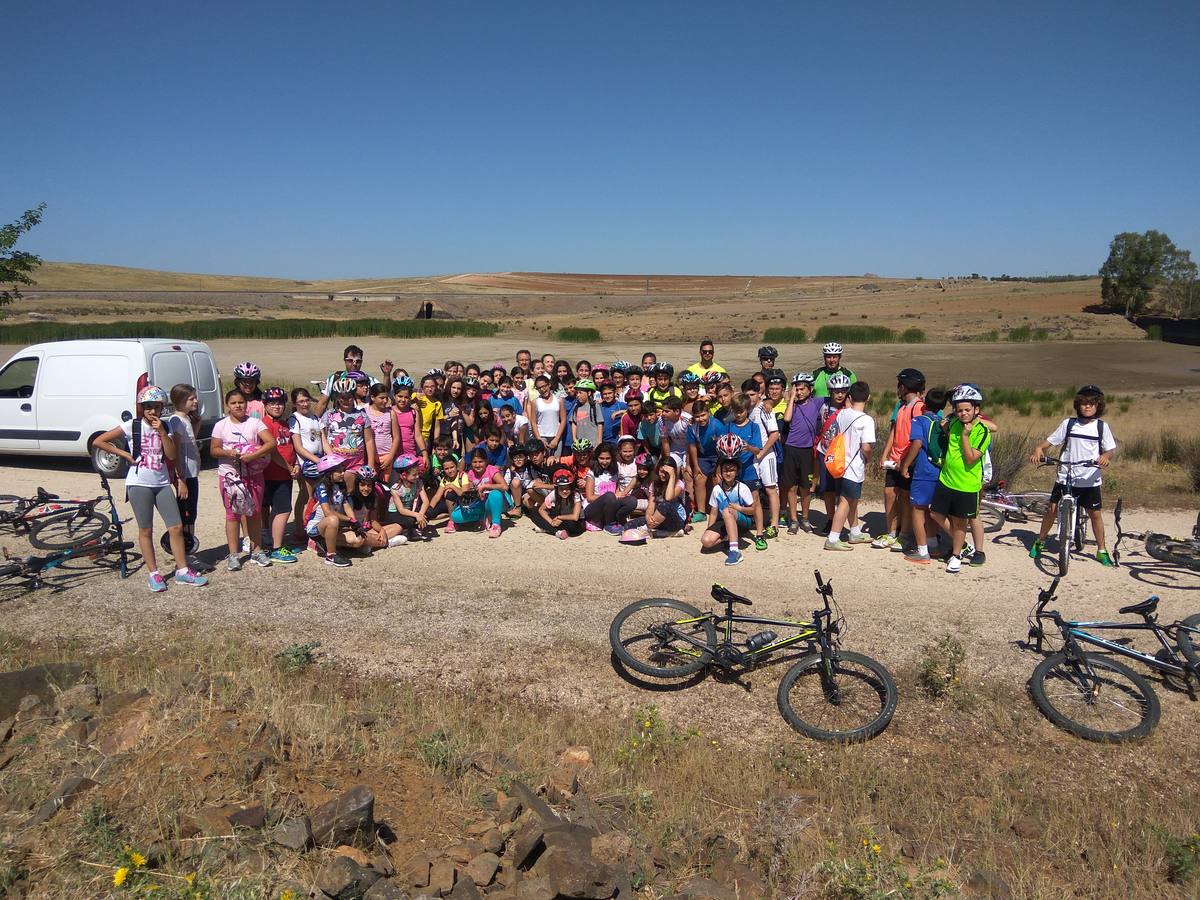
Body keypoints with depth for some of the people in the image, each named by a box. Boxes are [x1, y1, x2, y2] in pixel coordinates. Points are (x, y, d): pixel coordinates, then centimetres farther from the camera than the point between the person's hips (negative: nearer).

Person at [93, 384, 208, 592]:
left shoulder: (164, 427, 7)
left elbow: (173, 456, -4)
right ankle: (154, 574, 12)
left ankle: (182, 571, 8)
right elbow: (99, 441, -6)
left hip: (162, 483, 4)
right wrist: (126, 455, -8)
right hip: (139, 484, -3)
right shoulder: (132, 426, -4)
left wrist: (162, 432, -13)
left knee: (176, 527, 0)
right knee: (146, 530, 4)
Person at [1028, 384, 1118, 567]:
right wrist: (1038, 449, -19)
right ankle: (1040, 541, 17)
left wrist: (1106, 456, -26)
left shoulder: (1102, 426, 2)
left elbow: (1111, 449, -3)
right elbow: (1050, 441, 2)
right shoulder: (1068, 423, 2)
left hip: (1090, 480, 0)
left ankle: (1101, 550, 19)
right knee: (1052, 509, -1)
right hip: (1065, 477, 0)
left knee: (1095, 514, 4)